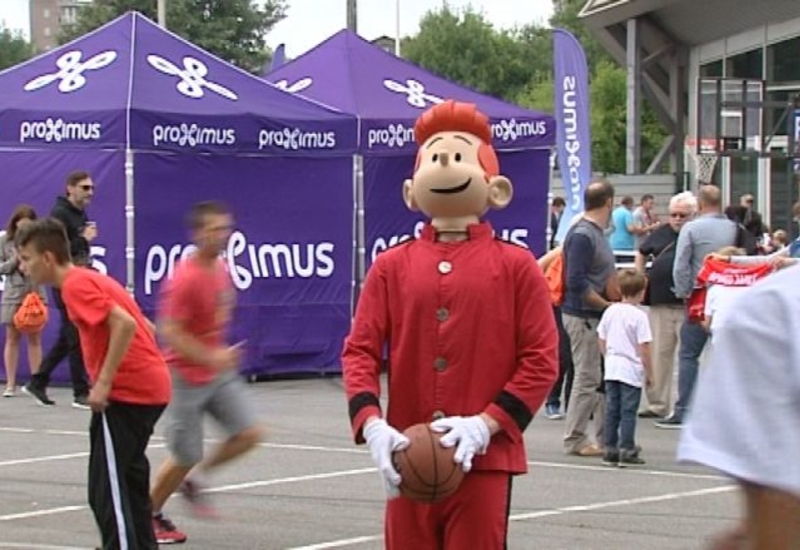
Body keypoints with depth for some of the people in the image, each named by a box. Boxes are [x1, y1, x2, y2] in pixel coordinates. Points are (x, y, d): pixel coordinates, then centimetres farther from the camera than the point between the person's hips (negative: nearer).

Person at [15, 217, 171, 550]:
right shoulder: (91, 279, 18)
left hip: (125, 394, -10)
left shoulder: (76, 285, -11)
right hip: (151, 387, 10)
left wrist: (104, 382, -22)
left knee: (105, 491, -10)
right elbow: (145, 328, 21)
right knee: (129, 480, 21)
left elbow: (125, 324, -24)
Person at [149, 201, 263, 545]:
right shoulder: (185, 278, -23)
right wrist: (209, 358, -29)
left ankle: (194, 481, 18)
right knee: (185, 457, 1)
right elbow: (170, 332, -25)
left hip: (219, 371, 8)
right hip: (188, 377, -8)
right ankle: (150, 515, 23)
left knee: (249, 433, -2)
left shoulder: (220, 270, 3)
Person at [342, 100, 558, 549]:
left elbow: (542, 359, -3)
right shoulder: (392, 266, 5)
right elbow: (360, 350, 3)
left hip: (485, 457, -2)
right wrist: (371, 424, -14)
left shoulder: (515, 266, -1)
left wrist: (486, 425, -15)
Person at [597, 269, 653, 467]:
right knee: (628, 411, -1)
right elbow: (644, 348, -13)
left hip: (612, 368, 5)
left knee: (612, 410, 10)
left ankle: (610, 449, 12)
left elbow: (602, 341, 10)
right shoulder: (639, 316, -13)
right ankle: (627, 450, -1)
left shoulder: (610, 311, 4)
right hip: (632, 371, -5)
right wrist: (649, 372, -5)